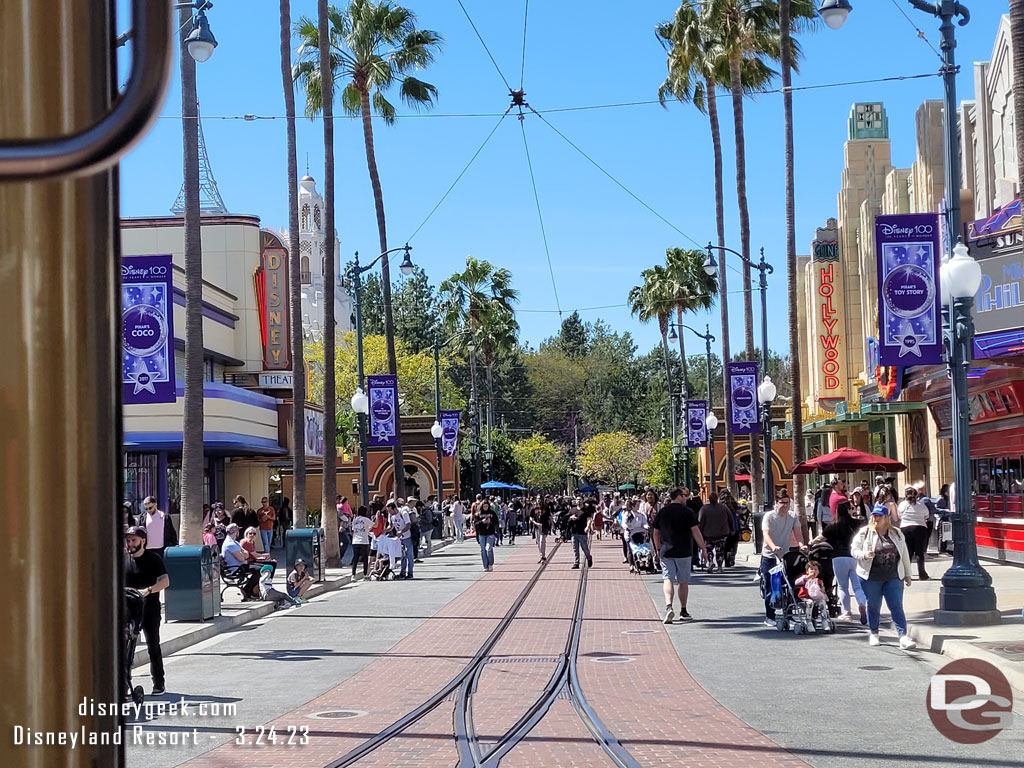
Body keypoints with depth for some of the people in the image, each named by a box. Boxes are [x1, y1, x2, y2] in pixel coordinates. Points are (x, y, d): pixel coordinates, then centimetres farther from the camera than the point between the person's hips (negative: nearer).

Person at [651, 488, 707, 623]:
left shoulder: (662, 512, 7)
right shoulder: (687, 511, -5)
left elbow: (656, 532, 13)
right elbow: (695, 531, -8)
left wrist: (658, 549, 24)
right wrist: (703, 548, -2)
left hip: (666, 552, 2)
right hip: (684, 552, -2)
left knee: (667, 579, -3)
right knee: (683, 581, 10)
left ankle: (668, 606, -25)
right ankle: (683, 611, 18)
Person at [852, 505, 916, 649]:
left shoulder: (897, 533, 9)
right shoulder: (864, 533, 1)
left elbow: (904, 555, 14)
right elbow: (854, 549, 1)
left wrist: (907, 574, 14)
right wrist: (864, 555, -20)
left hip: (893, 577, 1)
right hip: (871, 577, -1)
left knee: (897, 607, -6)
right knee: (873, 607, 9)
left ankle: (903, 637, -10)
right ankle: (873, 634, 26)